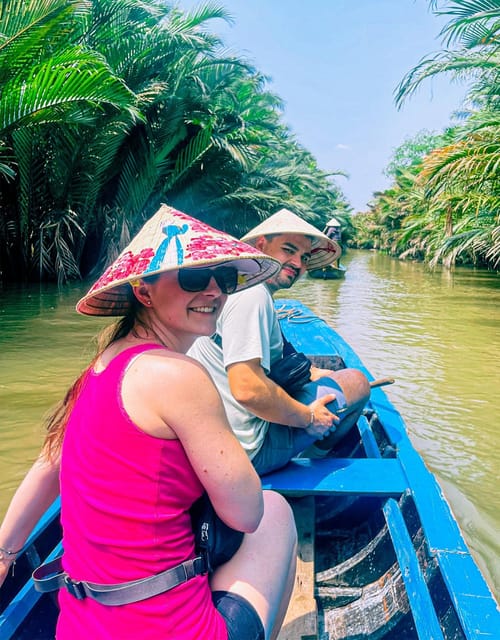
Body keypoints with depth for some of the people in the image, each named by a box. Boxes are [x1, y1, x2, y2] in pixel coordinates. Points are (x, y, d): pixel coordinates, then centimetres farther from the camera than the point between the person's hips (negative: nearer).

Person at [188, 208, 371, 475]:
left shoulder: (236, 285, 10)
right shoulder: (253, 295, -22)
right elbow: (247, 389, -31)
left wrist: (312, 373, 19)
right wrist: (309, 418, -16)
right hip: (247, 451, -10)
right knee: (356, 381, -1)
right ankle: (314, 458, 23)